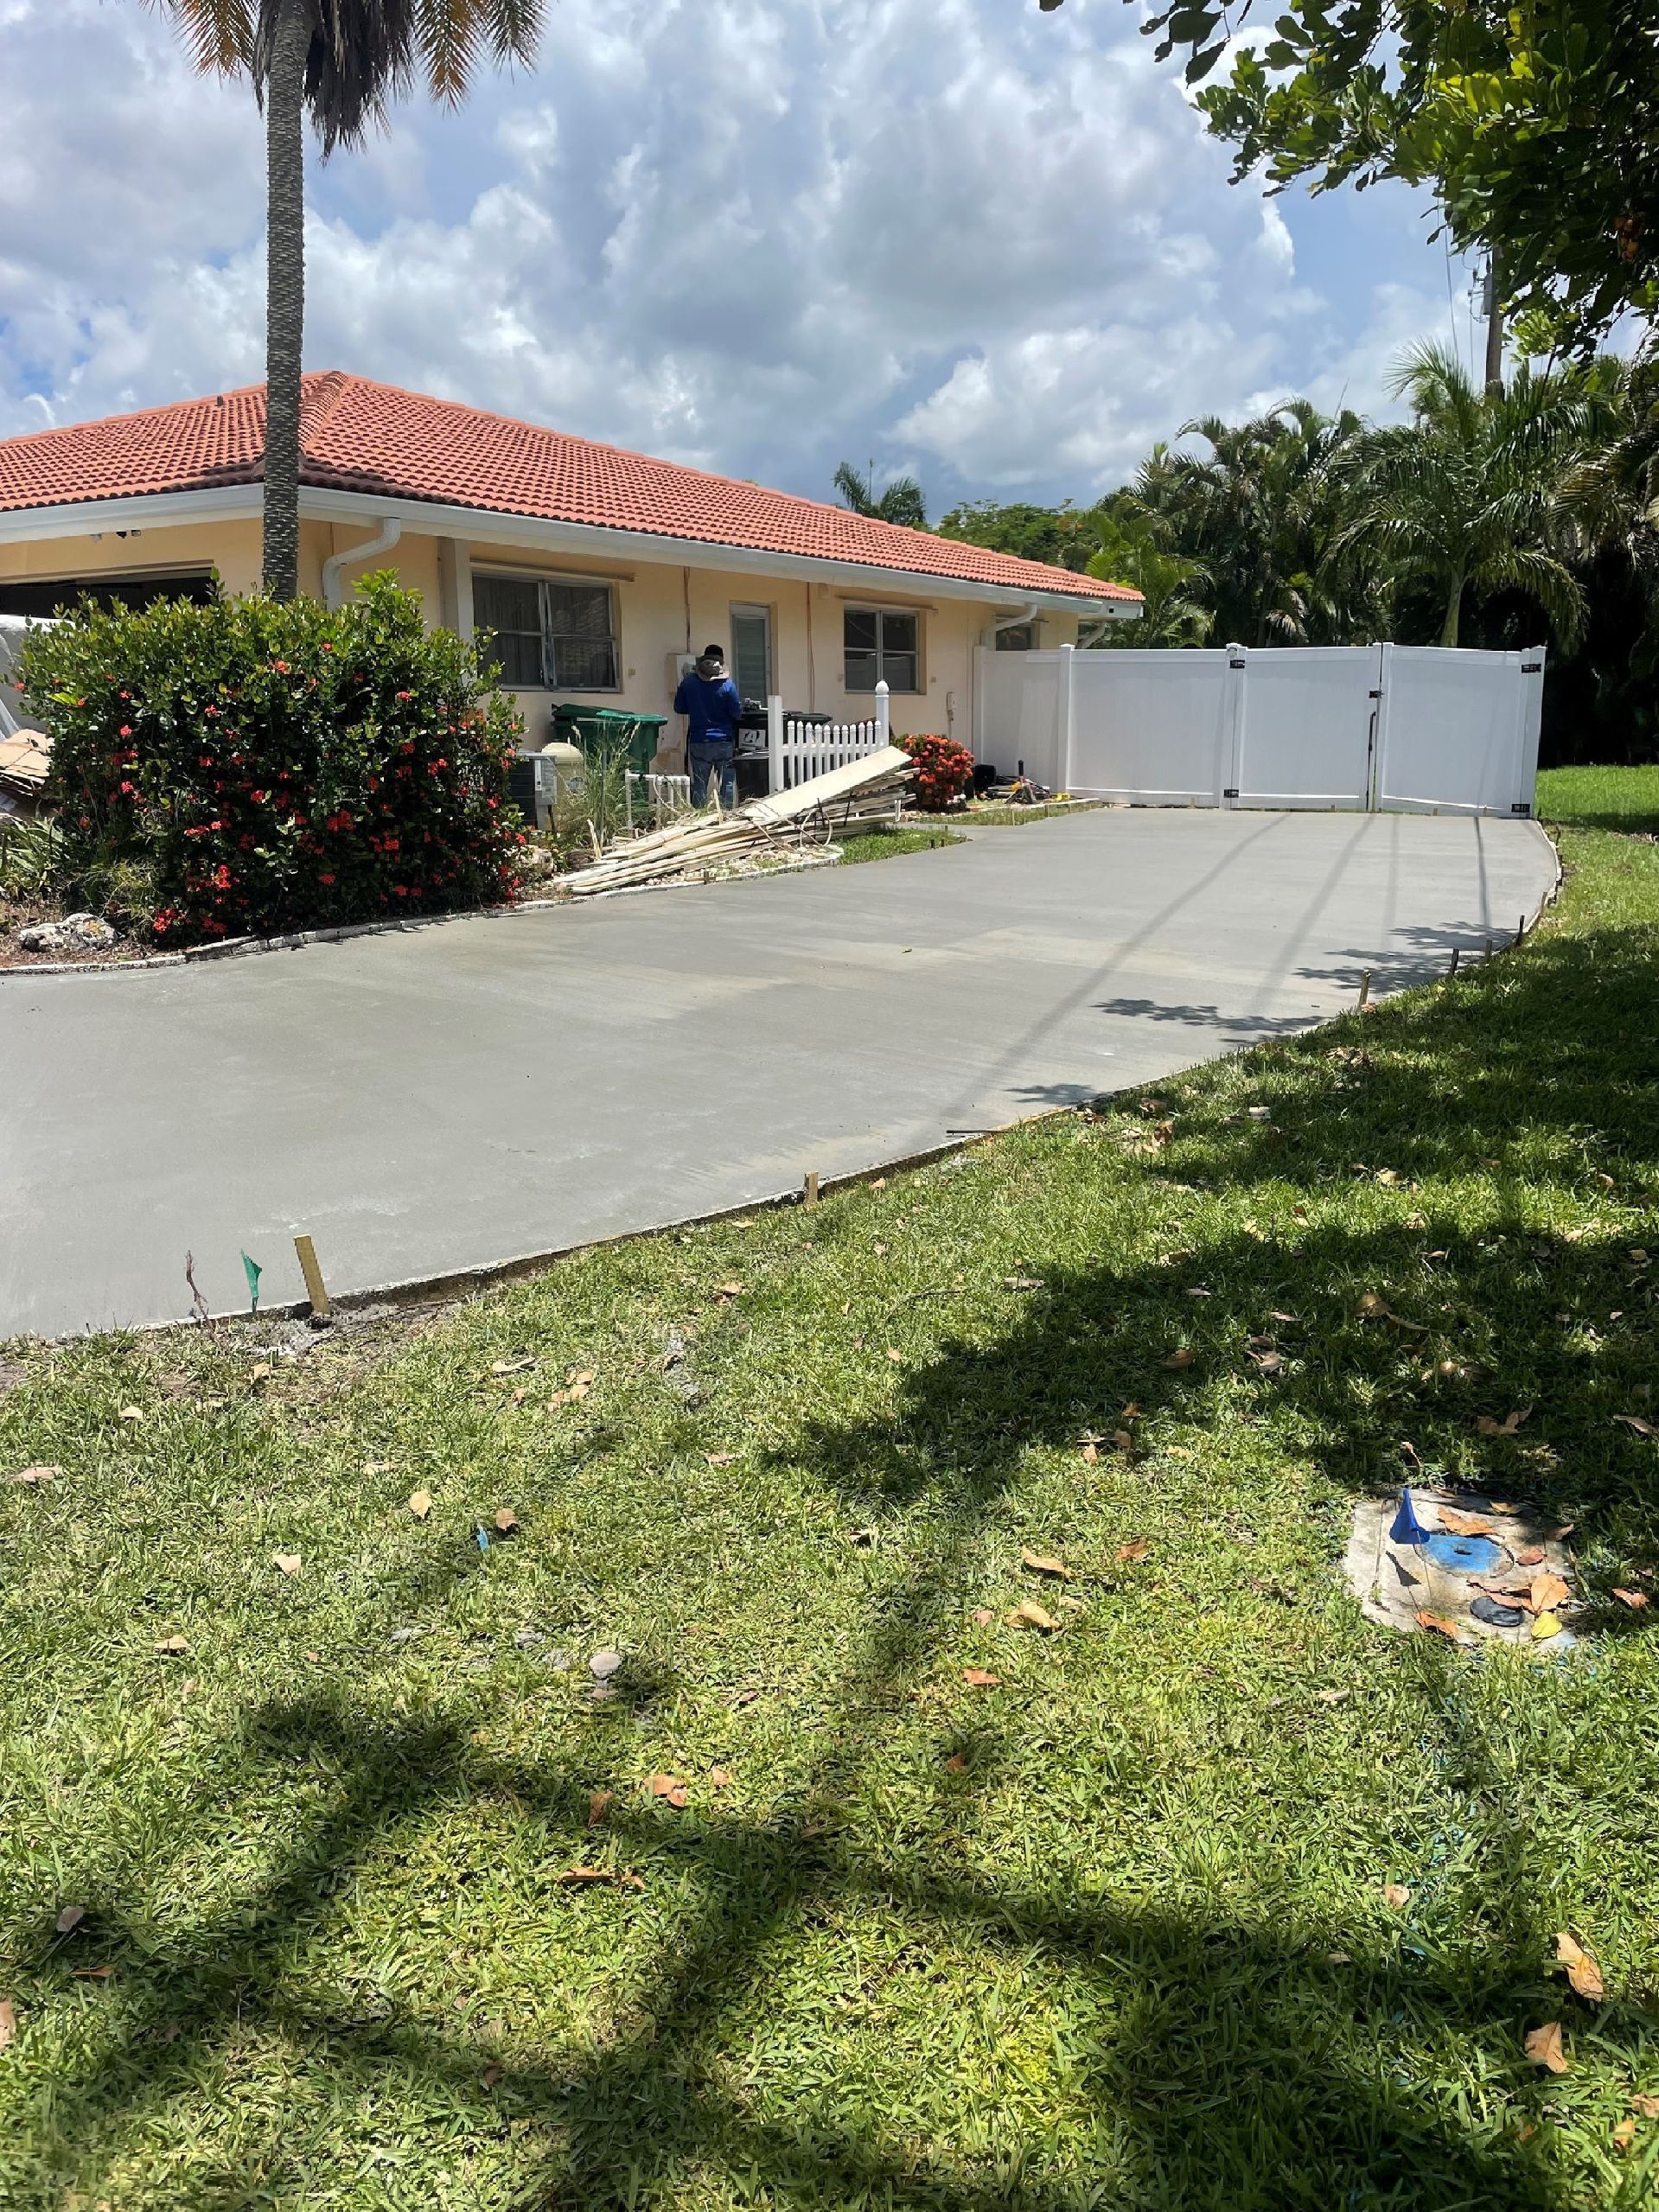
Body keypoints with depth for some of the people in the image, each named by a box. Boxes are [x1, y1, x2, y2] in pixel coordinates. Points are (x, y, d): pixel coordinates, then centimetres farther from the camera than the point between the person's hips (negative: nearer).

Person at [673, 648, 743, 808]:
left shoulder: (688, 682, -1)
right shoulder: (727, 684, -9)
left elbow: (679, 708, 7)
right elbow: (737, 712, -7)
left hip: (698, 742, 2)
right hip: (724, 742, -2)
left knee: (699, 786, 7)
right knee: (727, 784, 6)